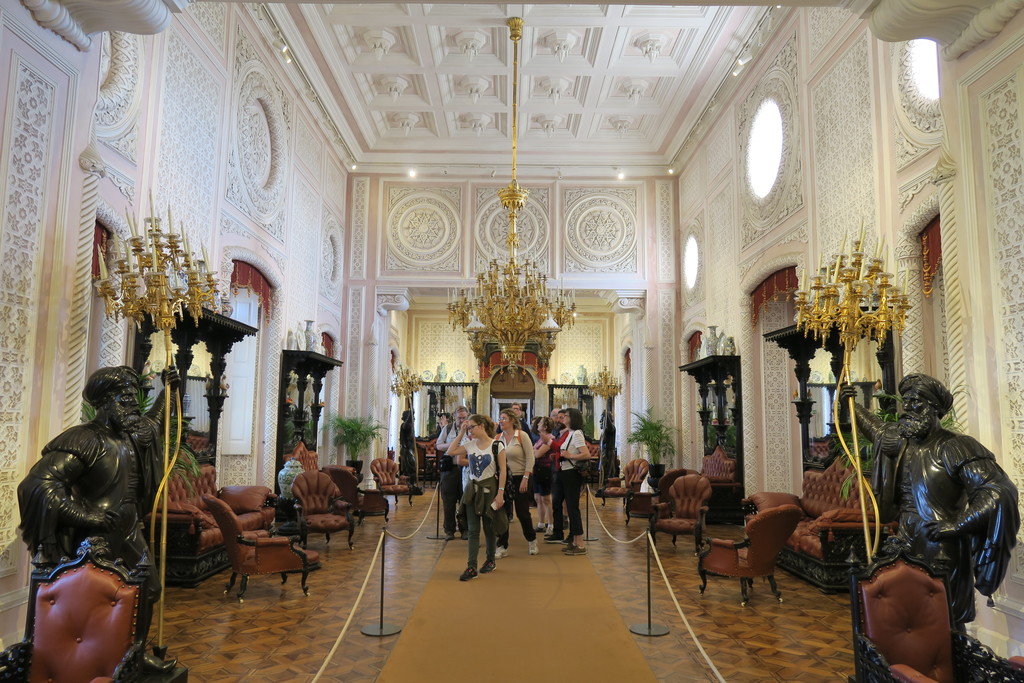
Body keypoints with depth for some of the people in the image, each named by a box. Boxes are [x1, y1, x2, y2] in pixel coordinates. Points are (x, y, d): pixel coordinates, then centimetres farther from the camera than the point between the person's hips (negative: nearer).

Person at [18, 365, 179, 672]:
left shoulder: (134, 435, 4)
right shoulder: (82, 440, -22)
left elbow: (153, 422, 30)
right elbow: (37, 483, -30)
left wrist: (167, 391, 27)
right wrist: (82, 515, -32)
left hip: (131, 535, 9)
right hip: (97, 541, -9)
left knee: (149, 590, 20)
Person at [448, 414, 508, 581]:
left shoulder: (497, 445, -9)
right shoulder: (469, 444, 3)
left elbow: (503, 470, -9)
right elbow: (451, 452, 2)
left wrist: (500, 493, -13)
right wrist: (461, 434, 1)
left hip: (489, 488, -3)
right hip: (472, 488, 3)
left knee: (489, 527, 9)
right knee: (473, 529, 0)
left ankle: (490, 561, 29)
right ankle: (471, 567, -1)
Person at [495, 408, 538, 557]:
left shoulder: (522, 435, -8)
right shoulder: (498, 438, 3)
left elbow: (530, 458, -9)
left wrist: (525, 479, -15)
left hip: (521, 478, -4)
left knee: (522, 512, 2)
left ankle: (532, 539, 28)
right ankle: (502, 546, 12)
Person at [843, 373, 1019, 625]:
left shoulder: (954, 448, -14)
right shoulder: (899, 440, 7)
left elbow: (1001, 492, -18)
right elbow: (875, 424, 30)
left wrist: (956, 525, -20)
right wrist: (852, 404, 31)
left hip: (941, 553, -6)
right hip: (905, 547, 6)